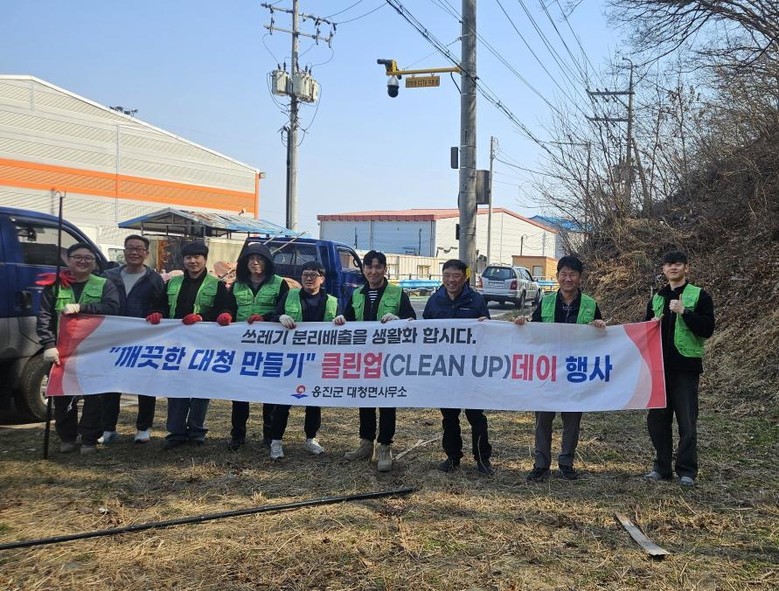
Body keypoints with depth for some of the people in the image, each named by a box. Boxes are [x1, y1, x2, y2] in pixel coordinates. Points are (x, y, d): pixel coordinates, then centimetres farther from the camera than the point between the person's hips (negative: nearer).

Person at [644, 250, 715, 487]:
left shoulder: (699, 296, 0)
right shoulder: (656, 298, 16)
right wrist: (652, 325, 1)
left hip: (685, 367, -5)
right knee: (657, 419, 8)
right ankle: (662, 467, 18)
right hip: (659, 366, 5)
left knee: (687, 421, -1)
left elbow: (707, 329, -10)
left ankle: (687, 471, 7)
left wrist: (684, 312, -20)